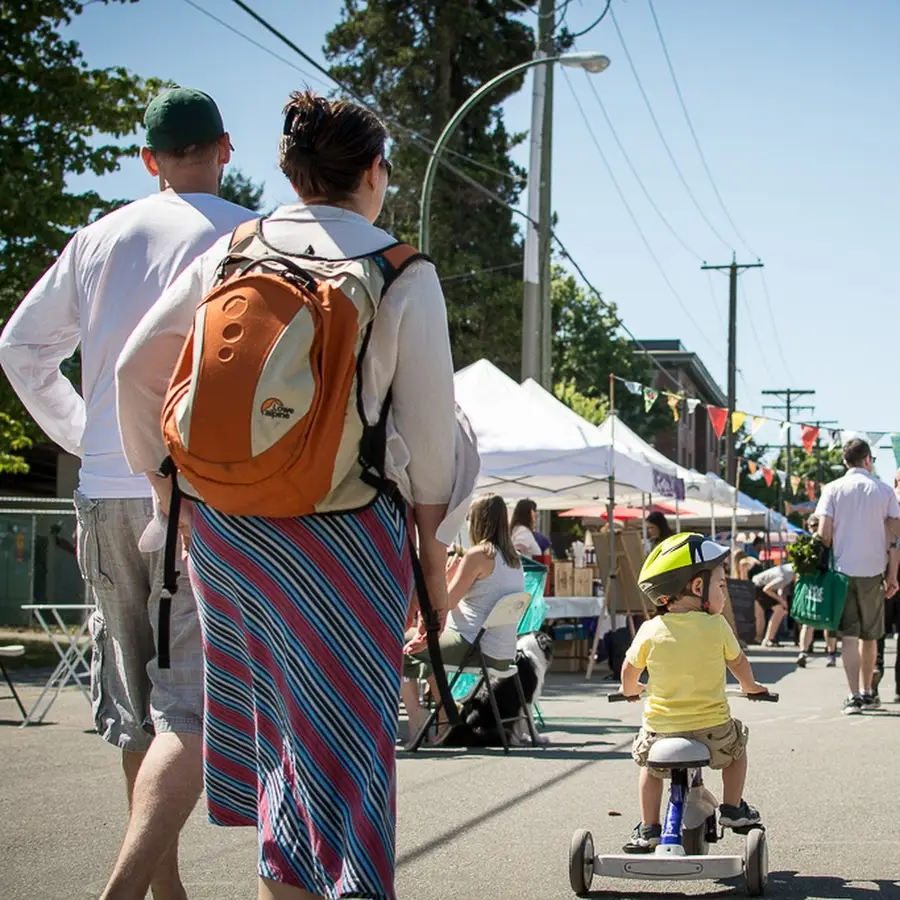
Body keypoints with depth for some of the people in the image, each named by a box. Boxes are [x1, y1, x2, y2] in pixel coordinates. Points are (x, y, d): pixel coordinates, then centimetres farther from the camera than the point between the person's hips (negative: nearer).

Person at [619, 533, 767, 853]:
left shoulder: (650, 630, -5)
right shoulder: (716, 626, -8)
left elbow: (629, 670, 10)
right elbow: (738, 662, 10)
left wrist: (630, 691, 34)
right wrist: (750, 687, 32)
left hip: (661, 729, 1)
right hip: (711, 729, -1)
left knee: (650, 764, 30)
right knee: (736, 744, 31)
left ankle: (648, 829, 23)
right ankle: (733, 809, 28)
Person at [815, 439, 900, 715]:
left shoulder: (833, 490, 0)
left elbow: (824, 534, -6)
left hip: (842, 569, -1)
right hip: (872, 571, 1)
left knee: (849, 636, -2)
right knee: (870, 635, 15)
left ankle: (854, 696, -12)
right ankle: (868, 693, 25)